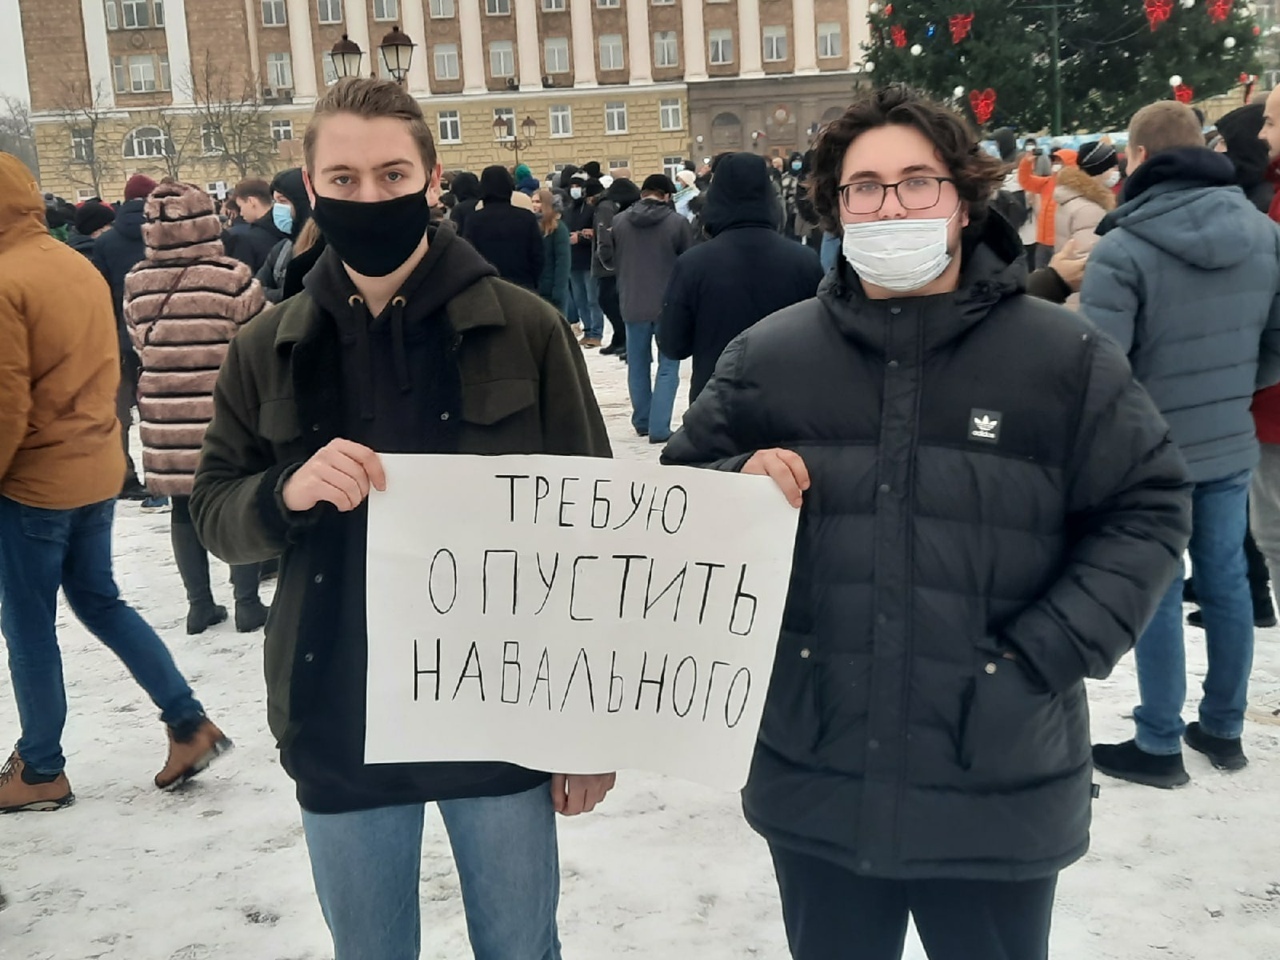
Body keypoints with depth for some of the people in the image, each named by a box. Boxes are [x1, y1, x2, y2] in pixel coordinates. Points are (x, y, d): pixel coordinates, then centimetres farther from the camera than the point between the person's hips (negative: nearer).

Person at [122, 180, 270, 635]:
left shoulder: (137, 283, -1)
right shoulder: (233, 277, -13)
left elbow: (140, 345, 8)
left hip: (165, 416, 4)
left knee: (185, 508, 14)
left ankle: (199, 603, 21)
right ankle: (247, 602, 15)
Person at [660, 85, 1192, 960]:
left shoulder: (1064, 356, -3)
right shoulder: (768, 355, 1)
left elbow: (1147, 509, 0)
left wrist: (1047, 653, -11)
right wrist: (738, 484, -14)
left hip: (999, 790, -1)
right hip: (817, 784, 2)